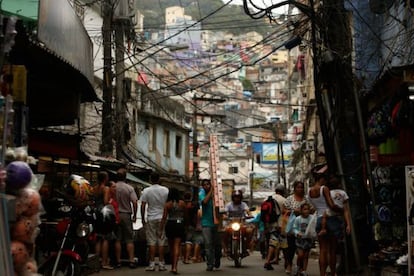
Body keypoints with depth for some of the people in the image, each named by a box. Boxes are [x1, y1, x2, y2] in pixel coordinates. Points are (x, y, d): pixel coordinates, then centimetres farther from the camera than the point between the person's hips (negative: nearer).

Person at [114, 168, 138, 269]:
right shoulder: (129, 188, -6)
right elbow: (135, 202, -11)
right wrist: (134, 215, -1)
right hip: (126, 215, -2)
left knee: (117, 239, 6)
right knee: (129, 240, 3)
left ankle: (118, 261, 8)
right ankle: (131, 260, -1)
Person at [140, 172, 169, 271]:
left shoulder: (146, 191, -4)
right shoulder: (165, 190, 0)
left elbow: (143, 206, -5)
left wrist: (143, 219, 3)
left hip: (151, 218, -1)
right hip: (162, 218, 1)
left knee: (152, 241, 2)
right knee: (161, 242, 4)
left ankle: (152, 264, 0)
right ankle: (161, 264, 5)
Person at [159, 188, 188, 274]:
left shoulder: (167, 204, -2)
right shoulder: (182, 203, 0)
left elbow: (164, 218, -6)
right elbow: (186, 216, 8)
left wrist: (161, 229, -5)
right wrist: (184, 223, 27)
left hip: (170, 225, 1)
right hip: (180, 225, -1)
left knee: (171, 246, 14)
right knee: (177, 245, -6)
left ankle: (172, 266, 24)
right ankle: (174, 267, -21)